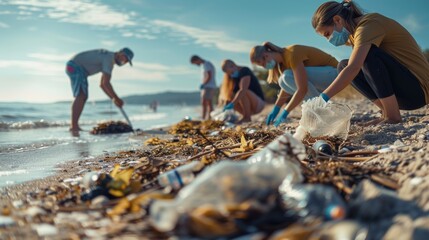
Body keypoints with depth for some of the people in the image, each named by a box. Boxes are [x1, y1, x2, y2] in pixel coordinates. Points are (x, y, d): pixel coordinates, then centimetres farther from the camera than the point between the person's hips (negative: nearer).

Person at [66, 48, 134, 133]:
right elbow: (105, 83, -24)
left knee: (83, 97, 6)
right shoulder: (109, 58, -17)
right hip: (75, 66, -11)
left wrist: (113, 98, 12)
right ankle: (74, 126, -27)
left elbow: (102, 84, 20)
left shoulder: (109, 59, 16)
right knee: (80, 96, -20)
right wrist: (116, 99, -15)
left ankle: (74, 126, 2)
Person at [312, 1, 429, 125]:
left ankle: (393, 116, -18)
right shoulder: (355, 32, 10)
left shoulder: (368, 24, -19)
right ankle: (386, 113, -3)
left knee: (368, 54, -28)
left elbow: (353, 69, -33)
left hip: (417, 89, -9)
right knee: (344, 66, 1)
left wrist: (322, 98, -37)